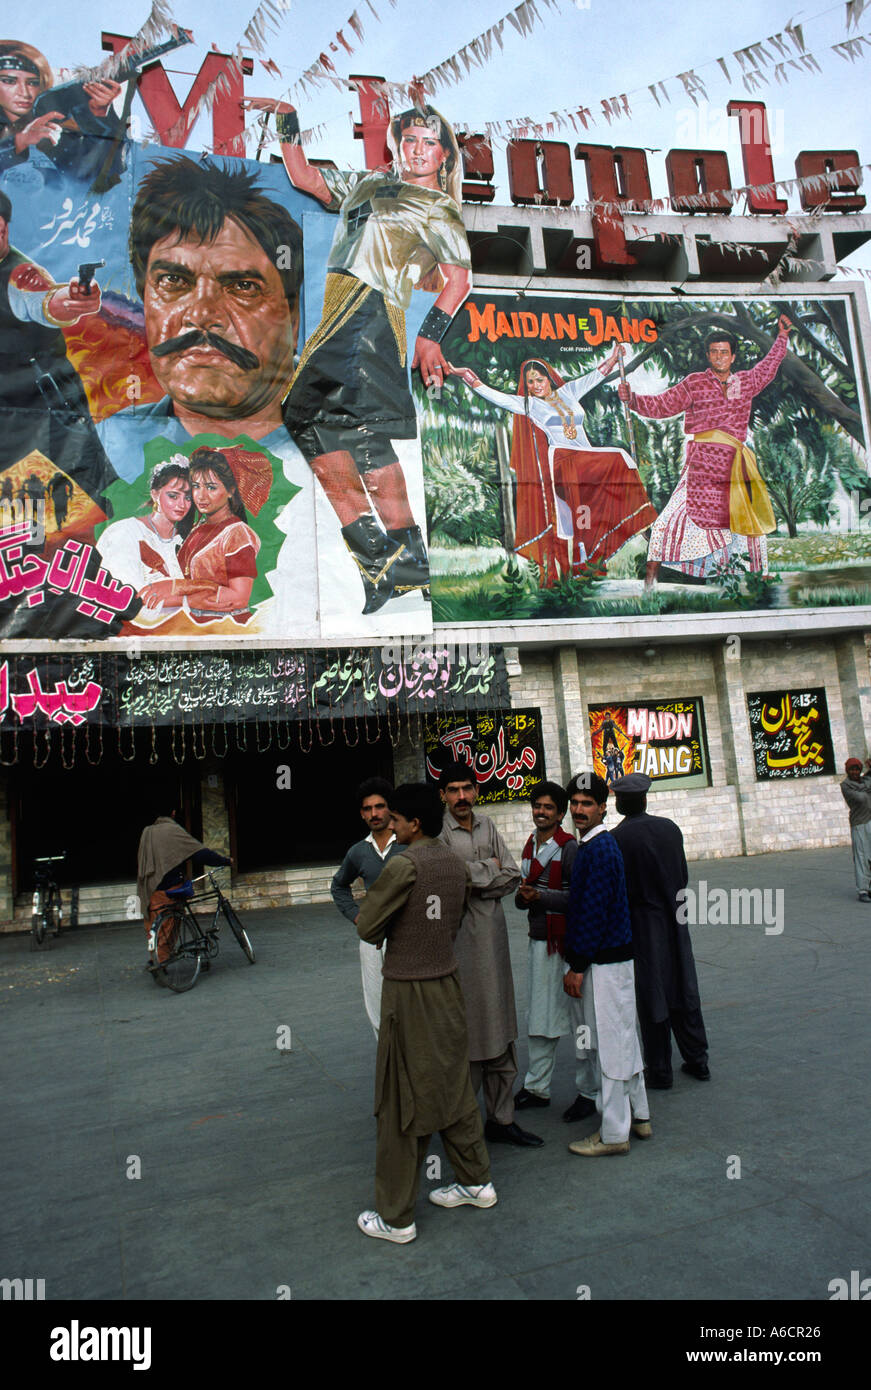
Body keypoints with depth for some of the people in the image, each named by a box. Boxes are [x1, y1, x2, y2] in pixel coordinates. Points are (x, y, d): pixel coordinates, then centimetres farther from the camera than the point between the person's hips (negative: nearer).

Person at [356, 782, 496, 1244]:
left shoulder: (404, 865, -20)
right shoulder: (455, 864, 3)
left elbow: (367, 928, -13)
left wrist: (385, 934, 7)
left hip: (408, 992, -7)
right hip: (447, 984, 7)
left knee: (402, 1101, 4)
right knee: (454, 1085, 20)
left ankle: (395, 1217, 17)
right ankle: (476, 1181, 34)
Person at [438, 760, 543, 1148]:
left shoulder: (487, 826, 10)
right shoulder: (438, 832, -9)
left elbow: (512, 878, 6)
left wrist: (474, 879, -9)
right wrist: (490, 868, -9)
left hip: (493, 937, 6)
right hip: (458, 938, -6)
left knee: (501, 1032, 12)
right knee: (467, 1033, -1)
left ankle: (501, 1119, 25)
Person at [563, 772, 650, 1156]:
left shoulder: (599, 849, -19)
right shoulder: (595, 845, 12)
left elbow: (595, 911, -22)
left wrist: (577, 966, -18)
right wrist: (575, 959, 18)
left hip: (604, 961, -10)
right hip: (614, 956, 10)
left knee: (608, 1044, 0)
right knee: (622, 1039, 18)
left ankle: (613, 1133, 11)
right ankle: (638, 1116, 31)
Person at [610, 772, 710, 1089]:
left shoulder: (617, 838, -17)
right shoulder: (669, 828, -1)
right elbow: (683, 875, 6)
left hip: (641, 925, -5)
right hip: (674, 921, 5)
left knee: (651, 996, 5)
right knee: (683, 989, 16)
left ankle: (659, 1071, 14)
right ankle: (697, 1060, 27)